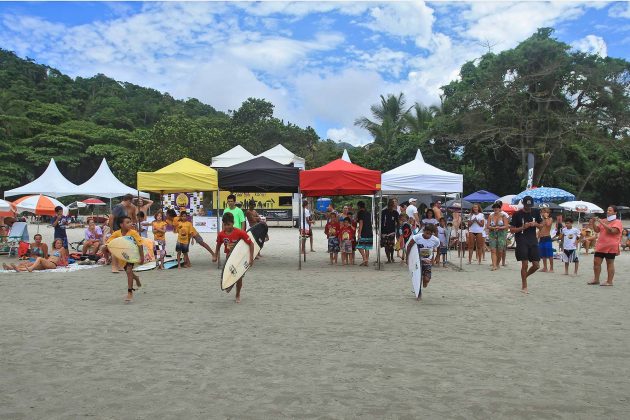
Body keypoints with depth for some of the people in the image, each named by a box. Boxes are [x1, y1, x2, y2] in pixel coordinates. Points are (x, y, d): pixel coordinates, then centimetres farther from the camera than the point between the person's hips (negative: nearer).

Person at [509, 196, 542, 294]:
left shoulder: (536, 212, 8)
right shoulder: (517, 214, -4)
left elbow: (541, 225, 17)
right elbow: (512, 230, -3)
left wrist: (535, 224, -6)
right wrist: (523, 227, -18)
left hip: (533, 241, 4)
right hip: (522, 242, -4)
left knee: (536, 265, 3)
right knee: (525, 264, -5)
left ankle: (525, 276, 31)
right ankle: (524, 287, 9)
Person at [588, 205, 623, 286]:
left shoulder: (617, 222, -5)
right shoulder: (604, 221, 15)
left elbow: (612, 231, -22)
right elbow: (597, 230, 15)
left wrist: (601, 222, -23)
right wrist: (593, 223, -2)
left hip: (611, 247, -7)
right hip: (600, 246, 7)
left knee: (610, 263, -1)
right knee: (596, 262, 6)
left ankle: (609, 281, 4)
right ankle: (596, 280, 15)